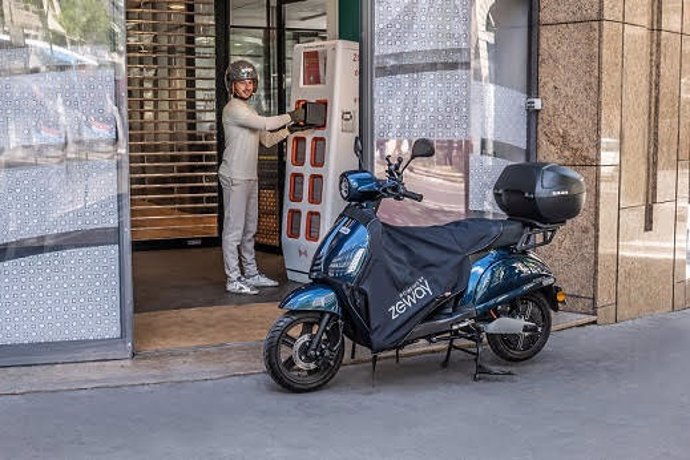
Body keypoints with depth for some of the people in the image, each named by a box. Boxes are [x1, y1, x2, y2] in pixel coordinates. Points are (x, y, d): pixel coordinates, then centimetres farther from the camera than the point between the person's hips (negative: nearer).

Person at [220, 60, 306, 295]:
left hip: (250, 177, 10)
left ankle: (251, 273, 24)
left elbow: (267, 139, 20)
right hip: (235, 177, -10)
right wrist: (290, 116, -12)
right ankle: (233, 280, -2)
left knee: (249, 229, 15)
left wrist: (288, 130, 7)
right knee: (234, 229, -6)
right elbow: (265, 124, -23)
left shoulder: (249, 110, 19)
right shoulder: (233, 109, -13)